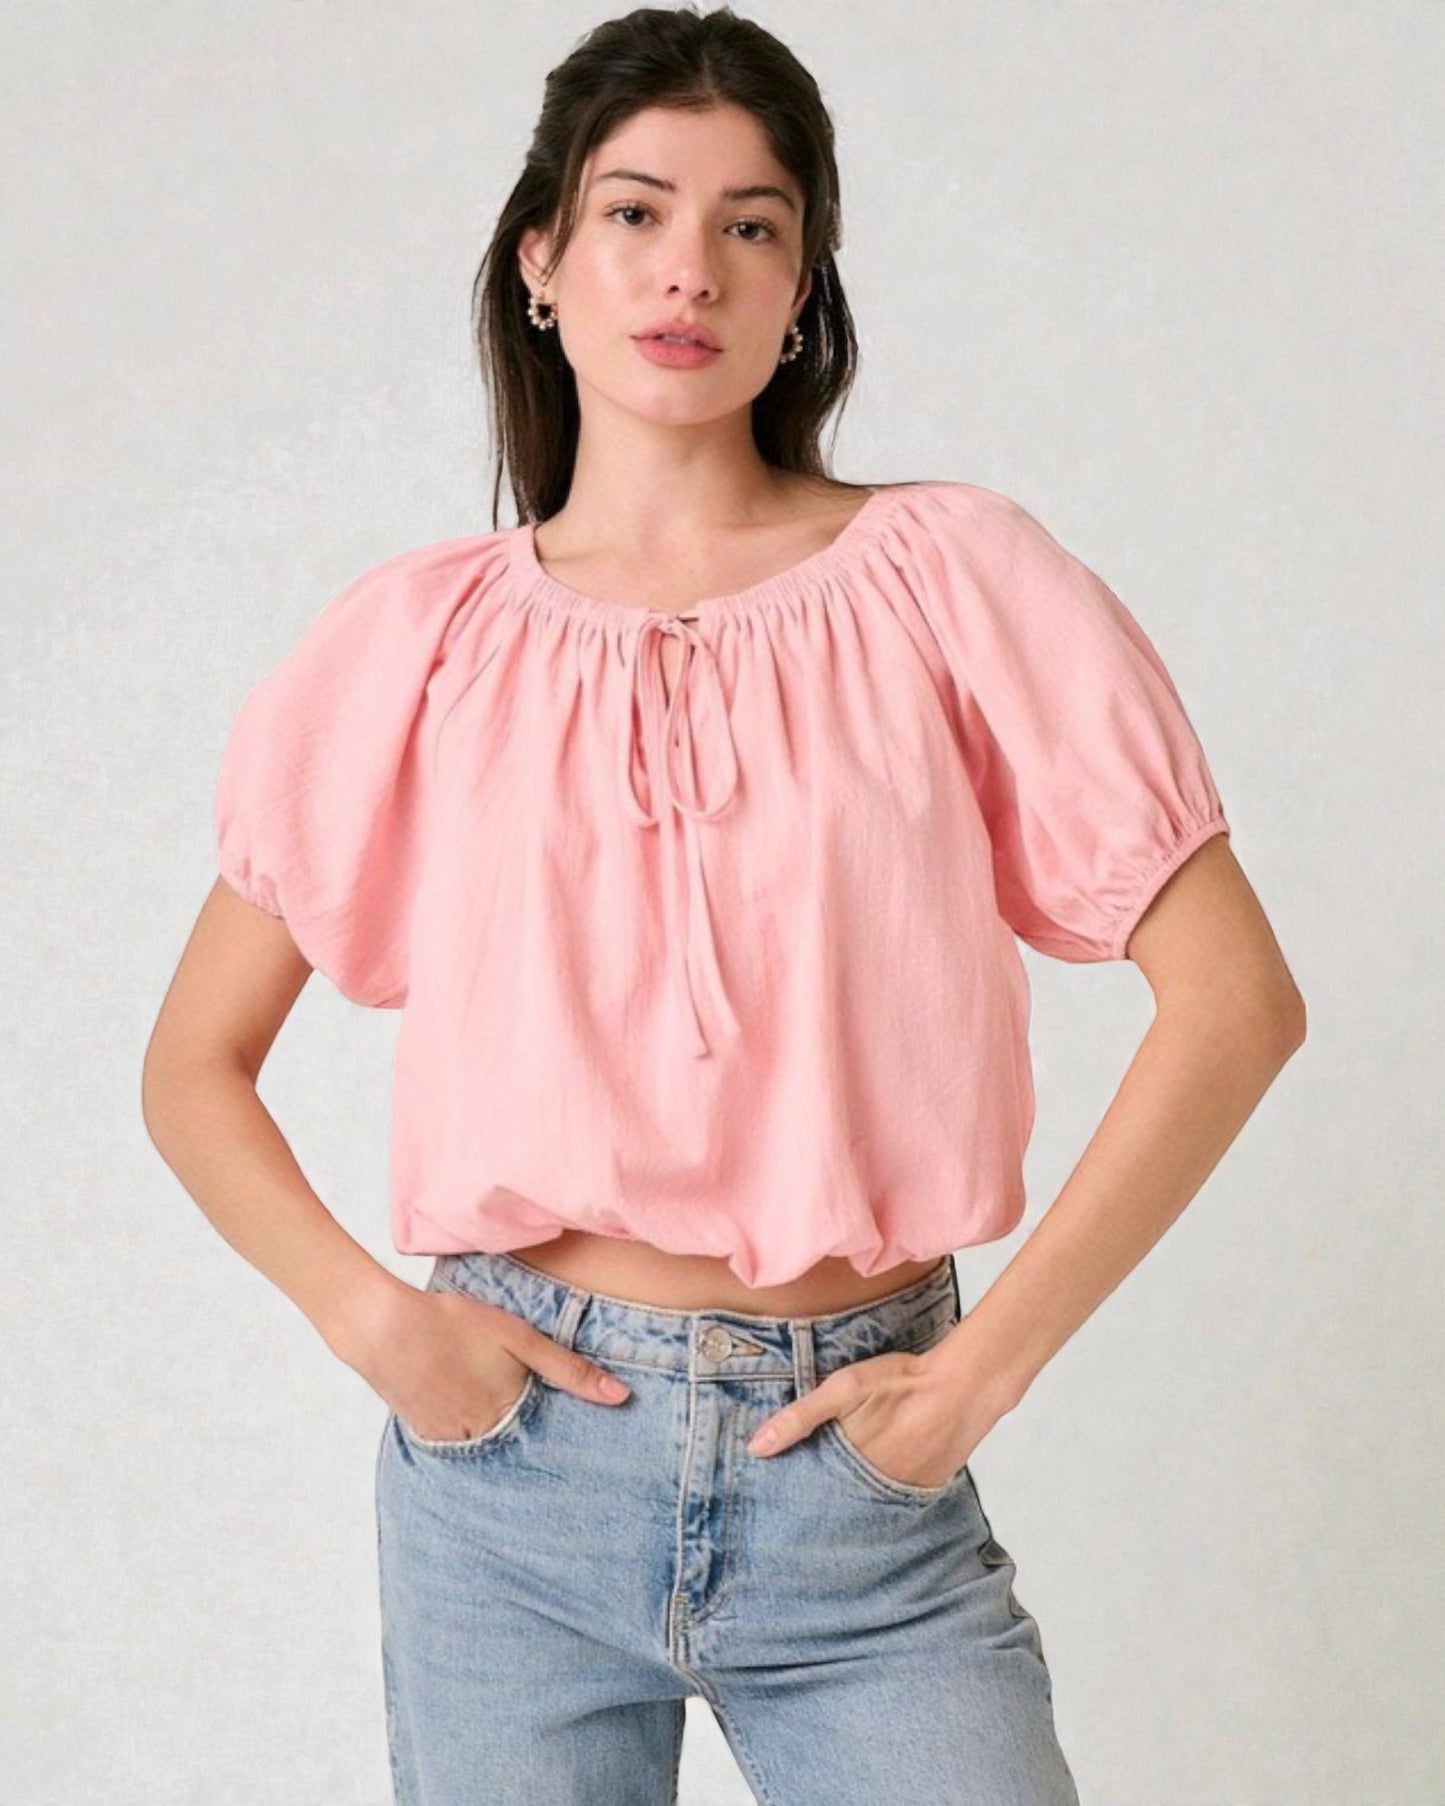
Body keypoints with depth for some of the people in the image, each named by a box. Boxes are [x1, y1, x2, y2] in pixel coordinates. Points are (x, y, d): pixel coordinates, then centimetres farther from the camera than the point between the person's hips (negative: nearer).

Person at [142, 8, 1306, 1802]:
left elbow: (1235, 998, -6)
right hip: (513, 1449, 1)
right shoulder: (421, 641, 2)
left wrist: (984, 1365, -9)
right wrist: (371, 1320, -7)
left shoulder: (948, 580, -2)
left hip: (856, 1466, -1)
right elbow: (193, 1065, 8)